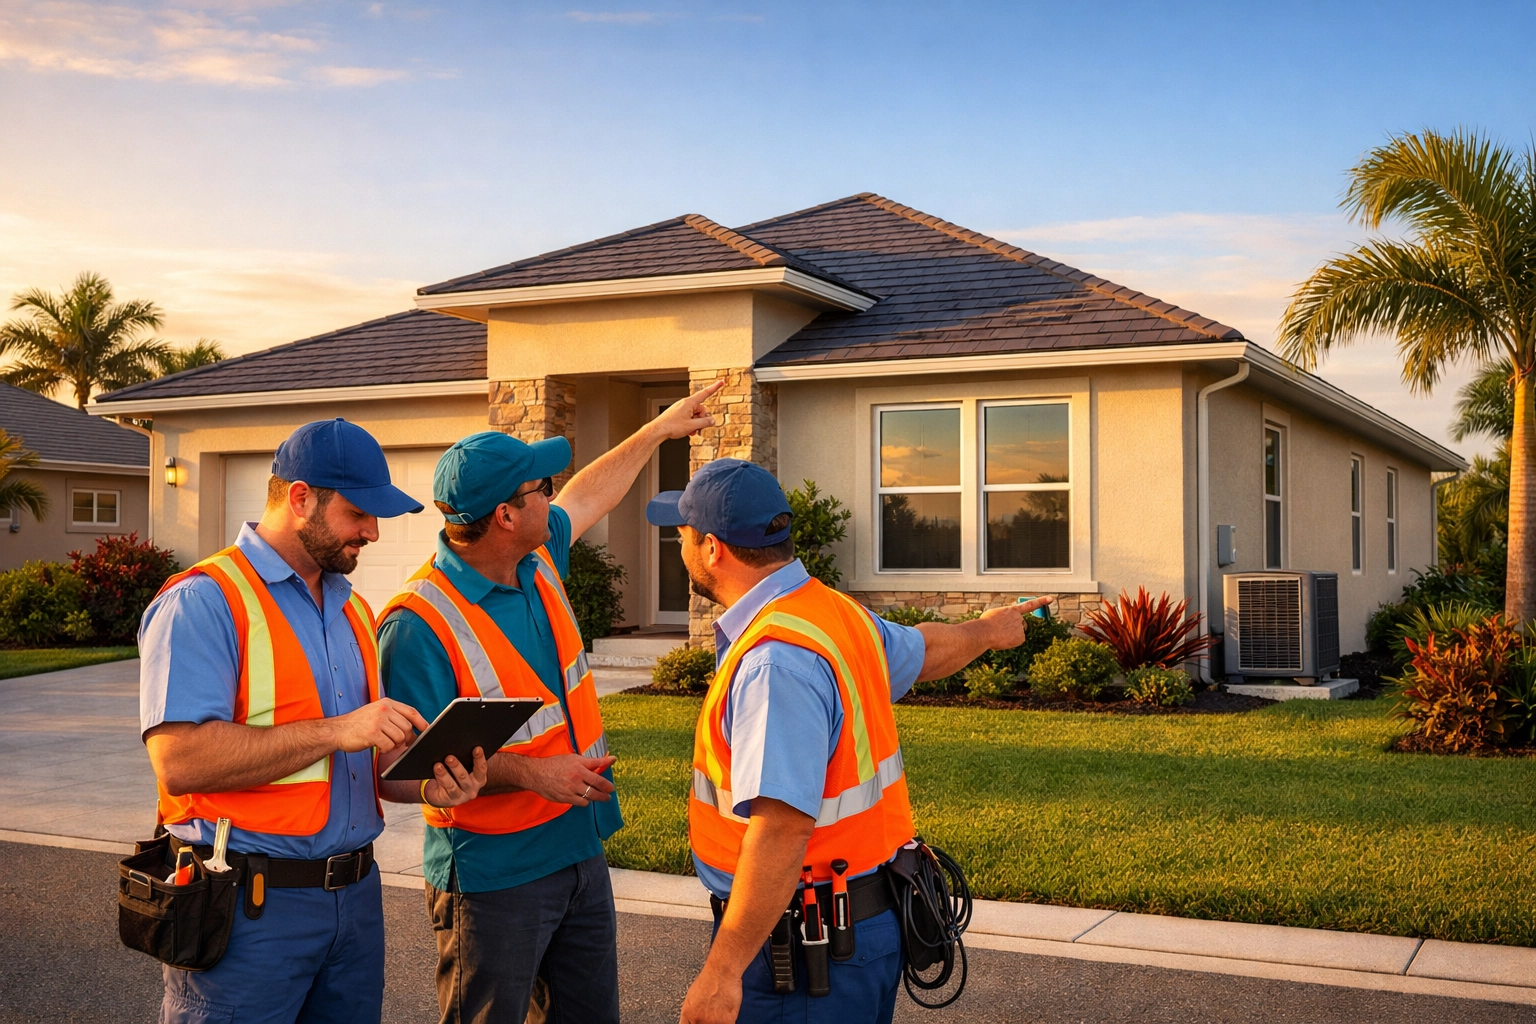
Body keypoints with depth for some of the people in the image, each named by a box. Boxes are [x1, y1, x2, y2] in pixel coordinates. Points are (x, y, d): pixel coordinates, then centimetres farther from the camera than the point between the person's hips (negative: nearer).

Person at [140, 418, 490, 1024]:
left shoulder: (352, 609, 14)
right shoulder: (203, 602, -12)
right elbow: (179, 760, -23)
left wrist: (428, 782, -2)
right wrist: (334, 732, -24)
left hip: (356, 896, 7)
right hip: (249, 906, -7)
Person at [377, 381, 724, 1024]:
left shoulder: (538, 563, 1)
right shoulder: (420, 623, -23)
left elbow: (586, 496, 22)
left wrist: (660, 429, 32)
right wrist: (530, 772, -29)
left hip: (582, 853, 8)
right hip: (493, 877, -8)